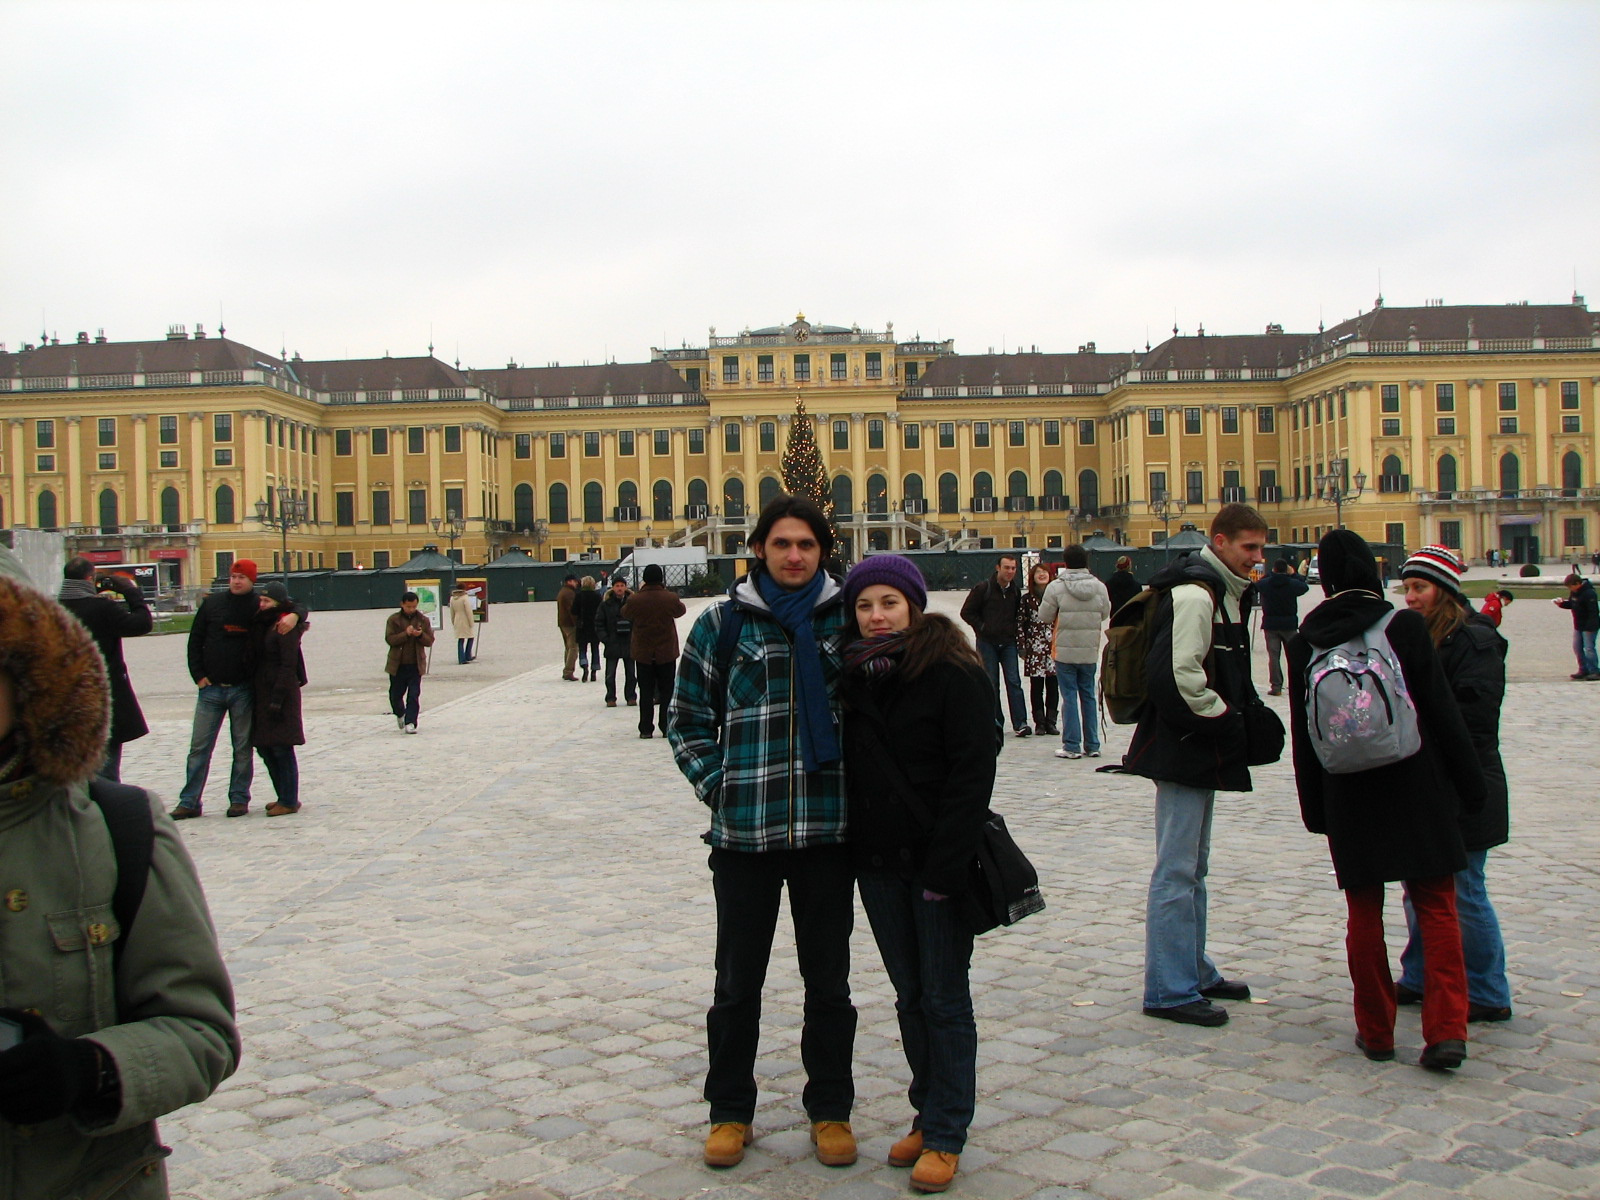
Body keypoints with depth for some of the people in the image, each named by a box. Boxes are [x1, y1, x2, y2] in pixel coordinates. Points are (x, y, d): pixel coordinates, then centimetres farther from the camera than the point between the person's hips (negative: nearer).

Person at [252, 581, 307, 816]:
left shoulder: (286, 627, -12)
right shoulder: (263, 625, 15)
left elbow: (288, 666, -17)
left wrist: (277, 698, -20)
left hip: (281, 694, -9)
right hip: (261, 694, 9)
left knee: (281, 749, -4)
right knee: (264, 747, 11)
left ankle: (289, 801, 3)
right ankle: (284, 797, 21)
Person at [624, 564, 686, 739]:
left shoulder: (635, 600, -13)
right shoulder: (670, 598, -13)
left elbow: (625, 613, 8)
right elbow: (681, 610, 8)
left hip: (643, 653, 0)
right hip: (667, 652, 0)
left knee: (646, 692, 8)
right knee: (667, 691, 10)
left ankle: (646, 729, 7)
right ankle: (667, 727, 10)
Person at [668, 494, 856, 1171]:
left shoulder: (845, 617, 4)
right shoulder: (724, 622, 1)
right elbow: (689, 721, 7)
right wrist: (717, 787, -4)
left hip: (828, 828, 1)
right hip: (744, 832, 0)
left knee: (828, 980, 11)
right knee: (737, 980, 10)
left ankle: (830, 1110, 27)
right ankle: (730, 1111, 26)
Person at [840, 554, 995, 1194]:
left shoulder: (952, 673, -11)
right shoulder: (851, 675, 6)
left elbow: (973, 773, -14)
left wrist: (944, 865, -18)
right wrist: (851, 848, 4)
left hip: (938, 859, -5)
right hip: (877, 862, 6)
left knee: (944, 997, 3)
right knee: (910, 995, 15)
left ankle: (945, 1134, 13)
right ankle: (928, 1113, 27)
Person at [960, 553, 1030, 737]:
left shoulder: (1016, 590, 5)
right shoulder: (983, 588, -7)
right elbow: (966, 612, -1)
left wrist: (1015, 630, 6)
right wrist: (982, 627, -6)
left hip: (1009, 643, 2)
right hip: (987, 643, -2)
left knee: (1013, 681, -5)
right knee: (991, 683, 3)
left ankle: (1020, 723, -7)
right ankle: (995, 721, 12)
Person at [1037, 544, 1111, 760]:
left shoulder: (1056, 587, -12)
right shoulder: (1099, 587, -2)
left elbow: (1045, 616, -6)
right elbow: (1105, 613, 8)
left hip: (1065, 651, -3)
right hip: (1090, 651, 3)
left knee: (1070, 697, 2)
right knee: (1088, 696, 13)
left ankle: (1072, 746, 2)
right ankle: (1092, 745, 16)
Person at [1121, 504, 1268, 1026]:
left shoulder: (1226, 592, 15)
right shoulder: (1195, 593, -17)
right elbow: (1179, 676, -26)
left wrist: (1241, 718, 6)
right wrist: (1230, 724, -16)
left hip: (1203, 748, 11)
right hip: (1183, 749, -11)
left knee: (1192, 867, 18)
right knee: (1177, 871, -6)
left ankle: (1195, 972, 29)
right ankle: (1170, 990, 0)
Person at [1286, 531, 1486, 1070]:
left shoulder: (1304, 642, -2)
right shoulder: (1405, 626, -8)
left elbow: (1303, 733, 2)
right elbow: (1442, 711, -5)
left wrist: (1315, 807, 10)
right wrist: (1469, 784, 3)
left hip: (1348, 797, 2)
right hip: (1416, 788, -1)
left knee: (1364, 913, 12)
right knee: (1436, 908, 6)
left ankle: (1376, 1031, 16)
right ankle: (1446, 1030, -4)